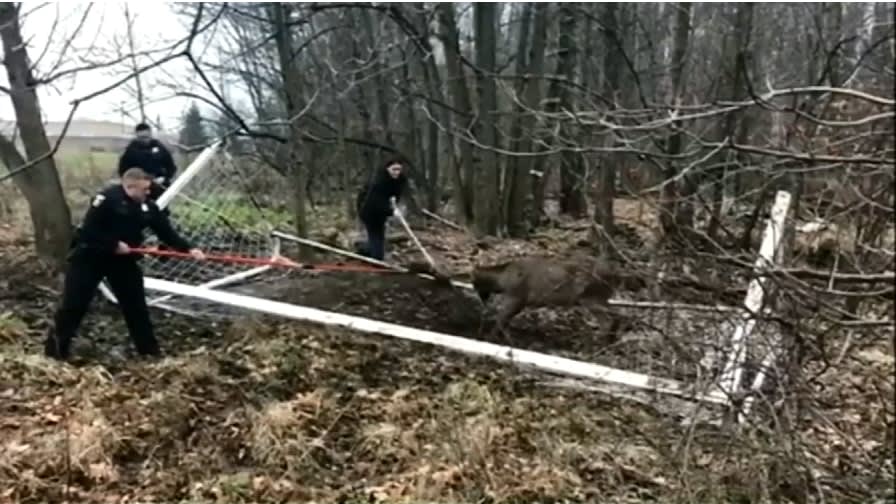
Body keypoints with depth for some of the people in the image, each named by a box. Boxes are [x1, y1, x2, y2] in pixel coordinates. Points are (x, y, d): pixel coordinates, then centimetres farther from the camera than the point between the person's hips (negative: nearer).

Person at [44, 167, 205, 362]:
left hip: (123, 259, 6)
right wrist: (114, 244, -24)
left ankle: (149, 348, 17)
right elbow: (88, 230, -25)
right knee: (74, 302, -1)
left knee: (135, 303, 7)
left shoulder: (147, 206, -3)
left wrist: (188, 249, -14)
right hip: (90, 256, -5)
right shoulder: (107, 199, -22)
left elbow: (166, 231, -4)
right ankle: (56, 347, 14)